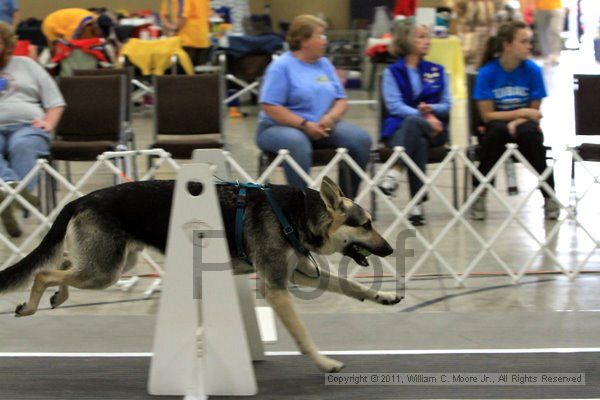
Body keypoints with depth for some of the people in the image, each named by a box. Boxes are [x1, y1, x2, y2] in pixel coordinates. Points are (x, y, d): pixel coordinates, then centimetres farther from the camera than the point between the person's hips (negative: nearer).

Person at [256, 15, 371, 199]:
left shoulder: (324, 64, 13)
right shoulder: (281, 66, -6)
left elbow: (341, 100, 12)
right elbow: (270, 107, -14)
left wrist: (330, 117, -11)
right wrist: (305, 125, -20)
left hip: (322, 127, 6)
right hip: (280, 127, -6)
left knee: (361, 138, -16)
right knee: (297, 143, -40)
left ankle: (346, 201, -6)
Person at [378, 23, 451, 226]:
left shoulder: (437, 71, 20)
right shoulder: (392, 72, 10)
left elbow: (446, 105, 13)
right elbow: (394, 106, -4)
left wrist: (430, 109, -11)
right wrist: (424, 117, -18)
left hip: (434, 129, 1)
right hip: (399, 127, -1)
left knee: (413, 122, -35)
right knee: (419, 142, -37)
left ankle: (395, 171, -48)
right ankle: (417, 203, -43)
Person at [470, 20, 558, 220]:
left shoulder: (532, 70, -4)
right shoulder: (487, 73, -9)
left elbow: (534, 112, 0)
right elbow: (487, 114, -10)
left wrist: (517, 122, -20)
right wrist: (522, 112, -17)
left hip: (523, 125, 1)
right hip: (496, 129, -1)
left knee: (529, 132, -34)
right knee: (497, 129, -36)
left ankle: (549, 196, -23)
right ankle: (479, 195, -23)